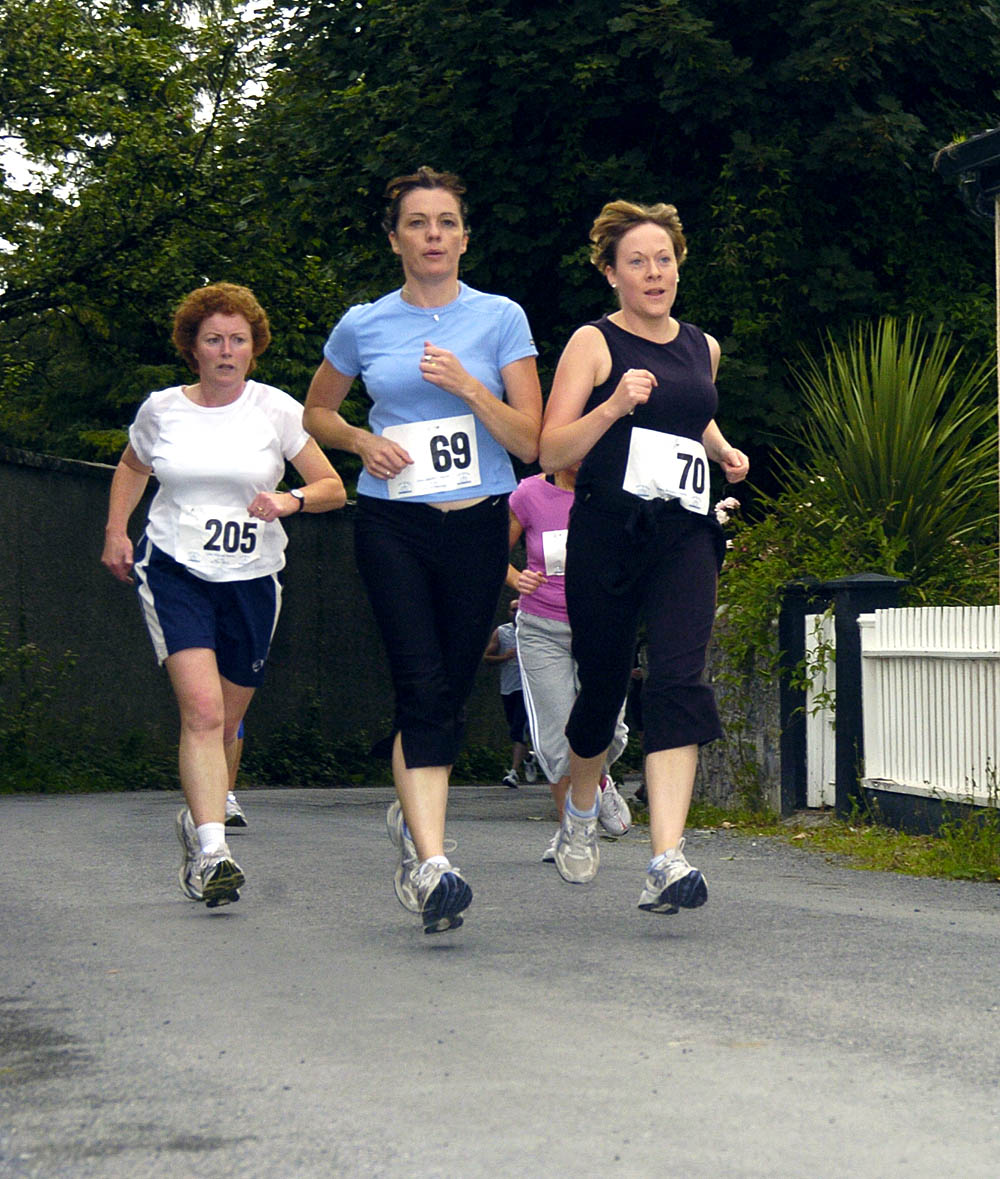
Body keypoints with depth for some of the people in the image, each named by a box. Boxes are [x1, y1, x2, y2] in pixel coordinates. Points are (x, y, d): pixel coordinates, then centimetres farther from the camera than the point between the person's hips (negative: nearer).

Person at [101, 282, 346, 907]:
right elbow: (132, 467, 24)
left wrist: (291, 499, -19)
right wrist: (116, 532, 12)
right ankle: (212, 852, -28)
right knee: (202, 709, -20)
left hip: (251, 577, 1)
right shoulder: (161, 410, 4)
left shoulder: (277, 410, -1)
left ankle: (197, 823, 36)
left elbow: (333, 488, 1)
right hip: (174, 572, -1)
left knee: (226, 721, 9)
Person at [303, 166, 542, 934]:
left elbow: (529, 442, -2)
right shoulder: (363, 326, 6)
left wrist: (469, 388, -17)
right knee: (423, 689, -15)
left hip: (478, 525, 1)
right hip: (392, 525, -1)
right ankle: (433, 863, -22)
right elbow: (316, 412, 22)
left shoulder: (501, 319, 3)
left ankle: (412, 813, 34)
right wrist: (362, 441, 2)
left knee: (450, 692, 7)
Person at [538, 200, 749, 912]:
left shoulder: (703, 348, 16)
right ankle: (581, 810, 40)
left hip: (685, 536, 3)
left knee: (679, 681, -16)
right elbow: (551, 452, -8)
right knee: (603, 685, 8)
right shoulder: (594, 344, 0)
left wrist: (723, 450, 19)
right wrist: (615, 405, -21)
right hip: (607, 533, -3)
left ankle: (668, 860, -24)